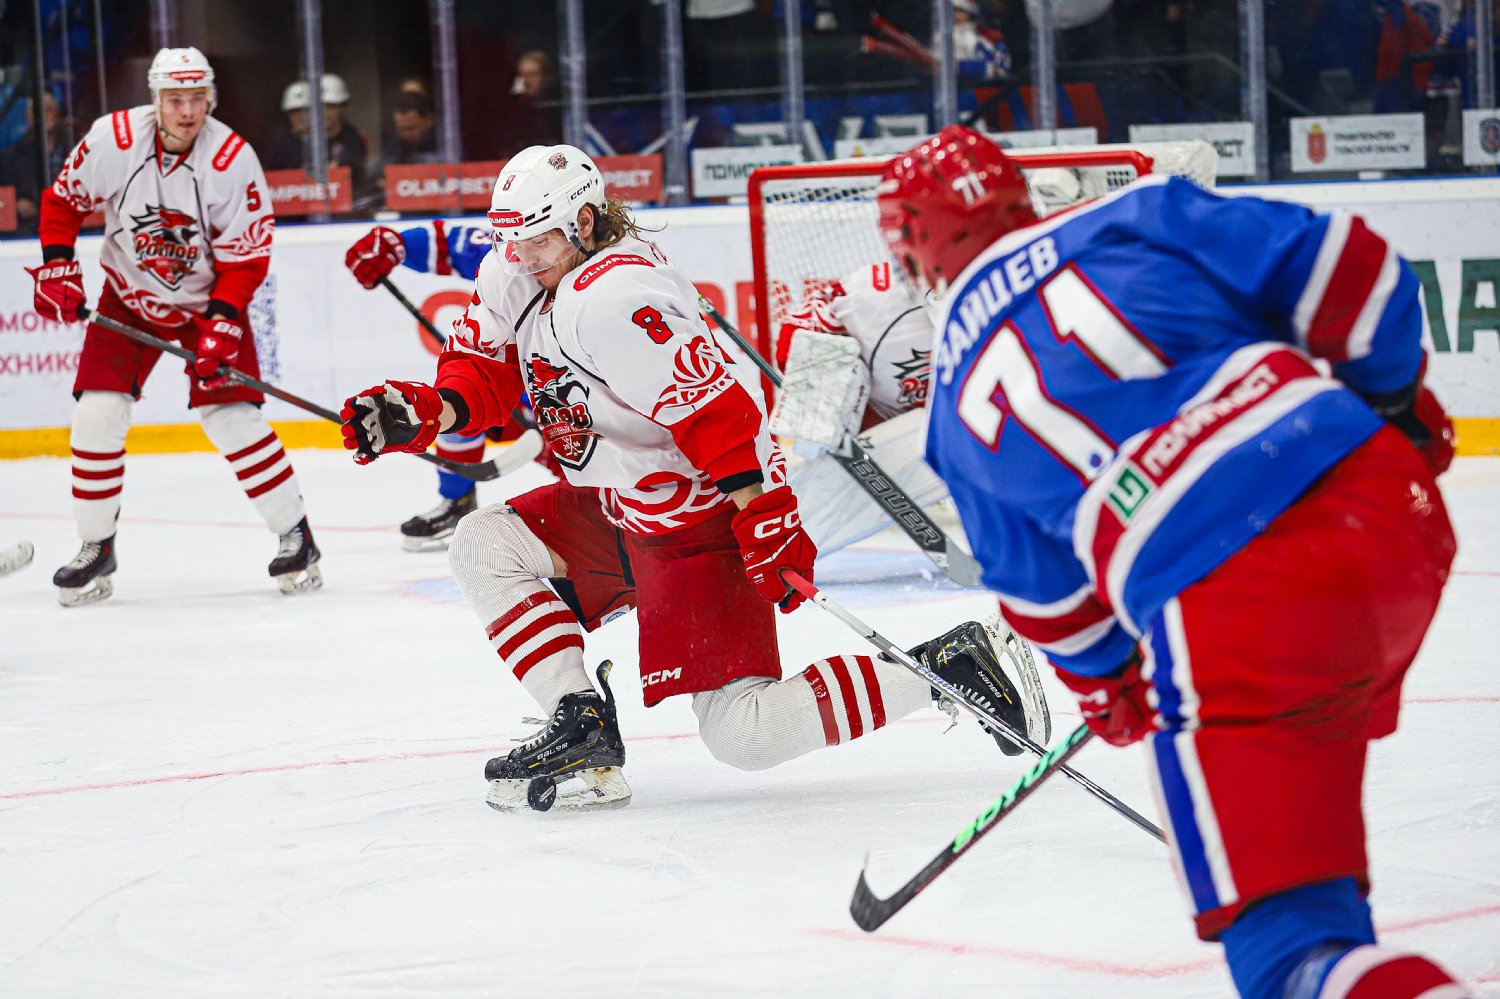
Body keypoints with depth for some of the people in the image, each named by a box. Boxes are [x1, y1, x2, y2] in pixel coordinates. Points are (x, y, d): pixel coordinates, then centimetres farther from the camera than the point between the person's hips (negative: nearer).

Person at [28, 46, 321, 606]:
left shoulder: (233, 160, -22)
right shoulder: (112, 140, -18)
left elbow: (246, 256, -16)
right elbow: (64, 199, 0)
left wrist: (223, 324, -24)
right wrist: (56, 266, -9)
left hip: (208, 299, -2)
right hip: (128, 297, 2)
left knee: (231, 416, -13)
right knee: (97, 413, -8)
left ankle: (295, 536, 2)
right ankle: (95, 549, 7)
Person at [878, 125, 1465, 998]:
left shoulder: (957, 411, 18)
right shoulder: (1139, 220, 13)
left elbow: (1041, 589, 29)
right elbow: (1346, 271, 6)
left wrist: (1103, 682, 48)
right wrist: (1397, 399, 23)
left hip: (1220, 606, -3)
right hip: (1389, 501, 3)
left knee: (1277, 919, -1)